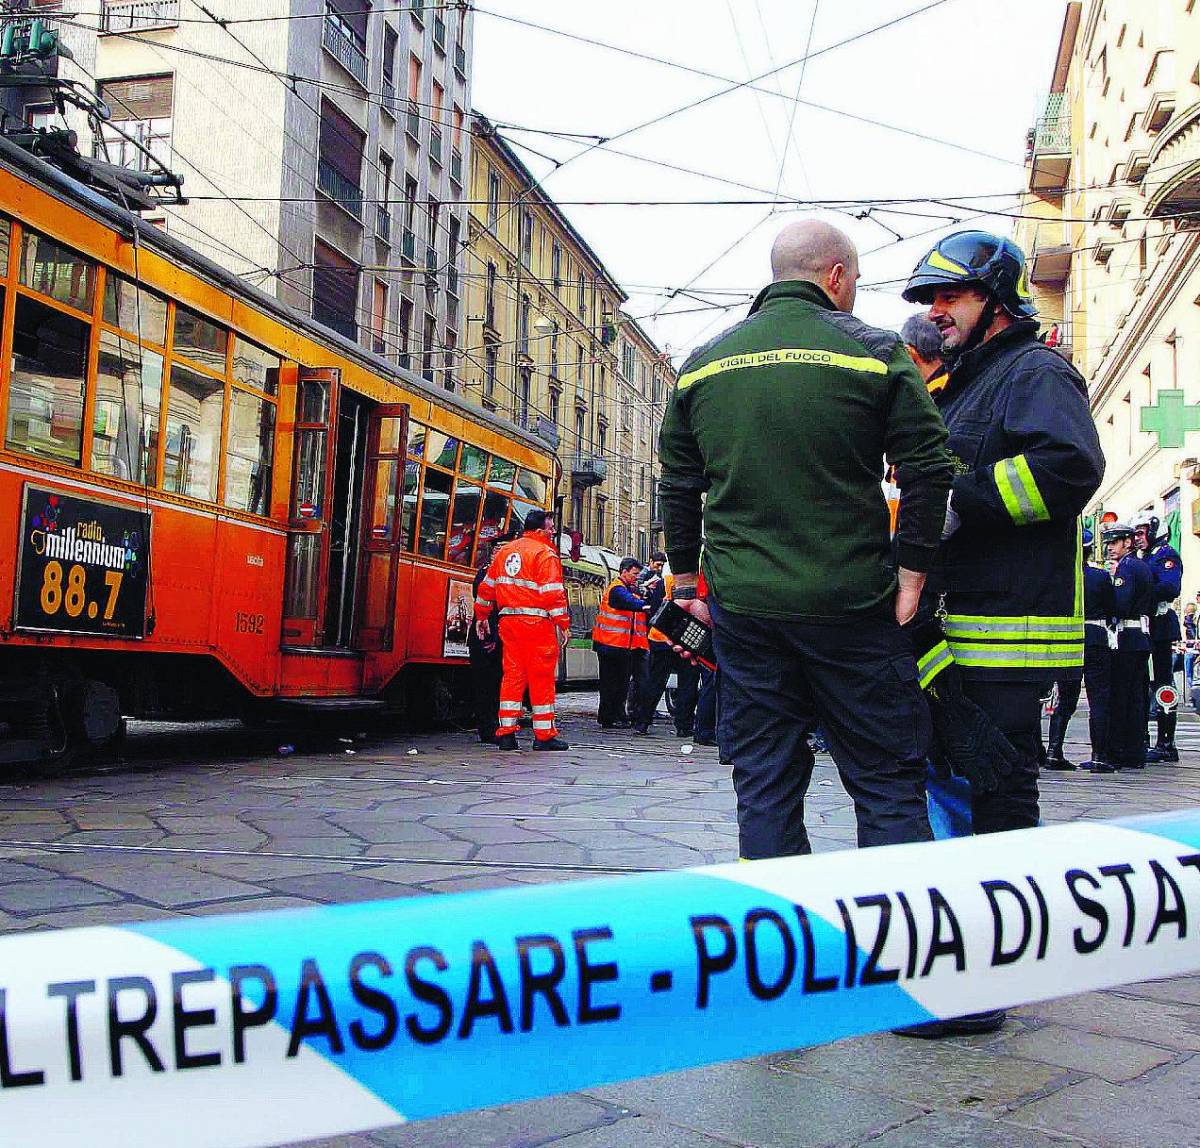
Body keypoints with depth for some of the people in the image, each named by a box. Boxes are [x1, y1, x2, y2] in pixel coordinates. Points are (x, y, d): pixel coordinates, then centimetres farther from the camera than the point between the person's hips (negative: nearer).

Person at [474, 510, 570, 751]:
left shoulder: (504, 551, 15)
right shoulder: (545, 554, -7)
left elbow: (487, 586, 19)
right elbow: (553, 593, -14)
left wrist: (481, 616, 28)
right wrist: (563, 624, -11)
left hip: (508, 621, 6)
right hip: (537, 622, -6)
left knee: (512, 675, 10)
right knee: (542, 677, 0)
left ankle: (506, 732, 10)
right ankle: (544, 735, 4)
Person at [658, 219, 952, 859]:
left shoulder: (702, 364, 10)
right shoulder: (874, 351, -1)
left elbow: (677, 486, 13)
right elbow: (927, 469, -6)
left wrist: (687, 580, 18)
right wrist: (912, 574, 0)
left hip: (741, 607, 4)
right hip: (852, 605, -3)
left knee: (764, 788, 10)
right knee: (888, 782, 7)